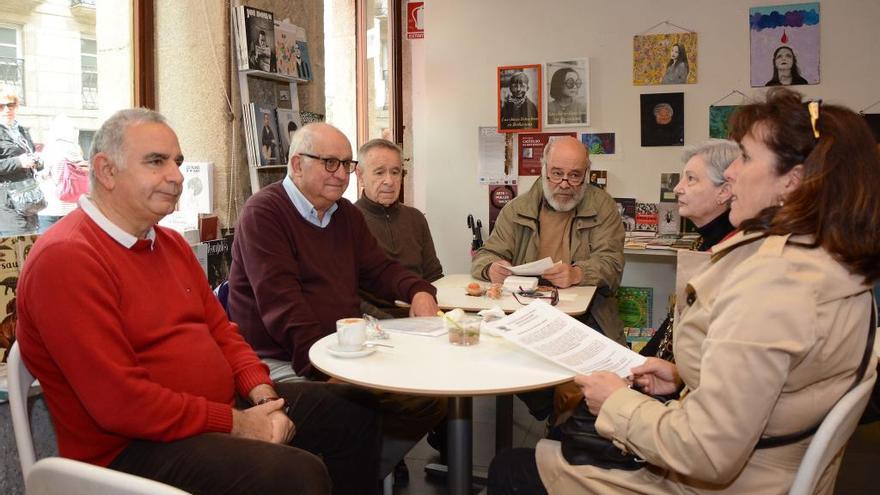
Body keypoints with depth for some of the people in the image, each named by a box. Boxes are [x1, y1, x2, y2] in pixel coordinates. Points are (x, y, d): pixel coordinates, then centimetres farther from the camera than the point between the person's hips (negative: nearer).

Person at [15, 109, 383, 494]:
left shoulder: (171, 243, 12)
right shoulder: (65, 258, -18)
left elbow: (220, 331, 13)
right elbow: (121, 403, -24)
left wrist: (263, 395, -5)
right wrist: (235, 423, -18)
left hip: (225, 405, 9)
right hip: (134, 445, -9)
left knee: (354, 411, 12)